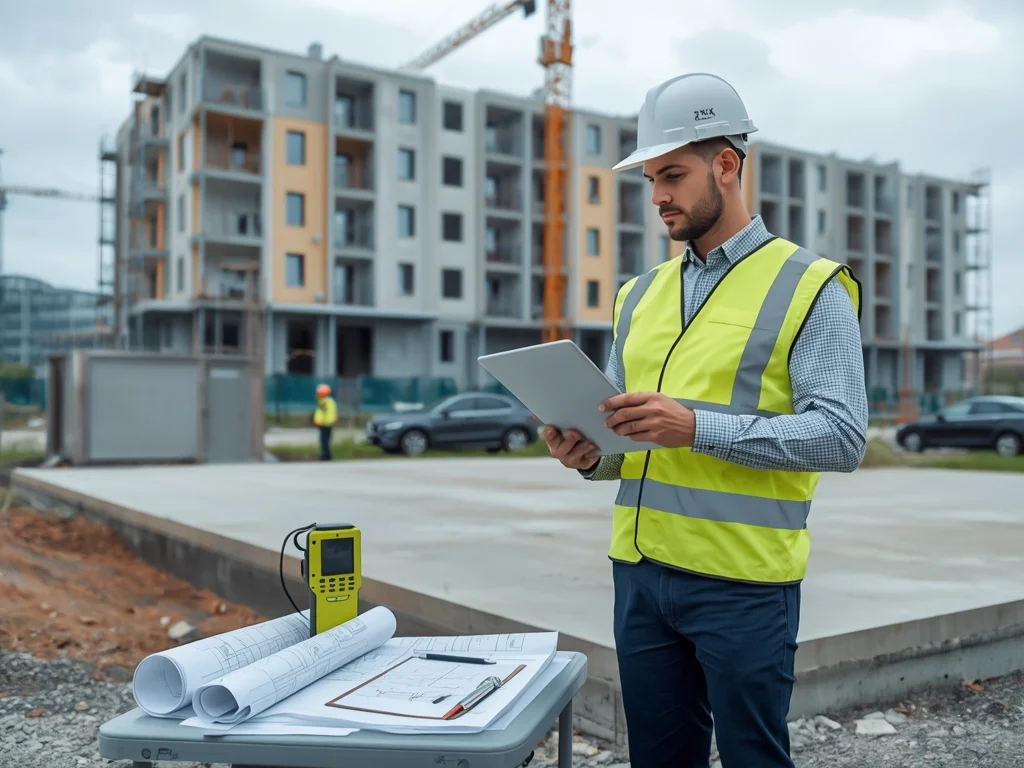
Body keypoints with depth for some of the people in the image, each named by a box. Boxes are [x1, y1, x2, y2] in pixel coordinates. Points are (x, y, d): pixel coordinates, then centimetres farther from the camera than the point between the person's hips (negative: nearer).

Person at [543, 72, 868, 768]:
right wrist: (592, 456, -6)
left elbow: (843, 437, -14)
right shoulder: (640, 295, 13)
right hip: (639, 571, 6)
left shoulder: (809, 289, -5)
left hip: (742, 581, -5)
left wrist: (701, 428, -24)